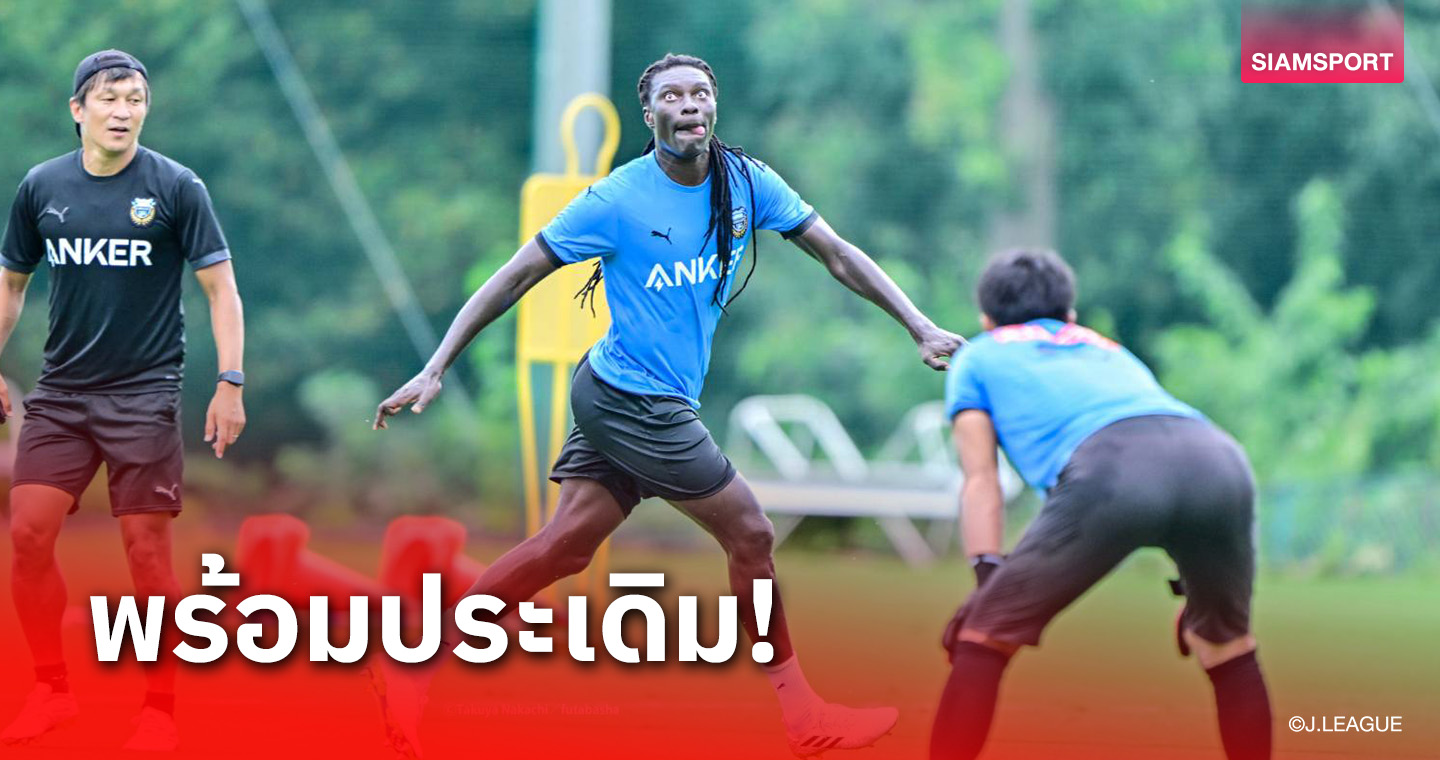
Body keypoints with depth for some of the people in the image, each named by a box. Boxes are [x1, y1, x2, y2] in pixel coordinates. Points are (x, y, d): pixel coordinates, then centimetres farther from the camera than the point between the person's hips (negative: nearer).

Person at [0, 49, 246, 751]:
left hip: (145, 395, -3)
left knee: (147, 549, -4)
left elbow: (220, 286, -5)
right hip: (60, 391, 3)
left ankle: (159, 713, 8)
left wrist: (231, 384, -11)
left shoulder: (177, 188, -6)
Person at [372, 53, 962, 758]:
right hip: (632, 400, -7)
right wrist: (434, 369, -16)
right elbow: (517, 275, -13)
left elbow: (837, 254, 4)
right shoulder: (617, 199, -17)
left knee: (565, 543, 5)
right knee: (751, 536, -1)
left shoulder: (747, 182, 0)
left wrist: (920, 327, -4)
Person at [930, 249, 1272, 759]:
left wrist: (987, 577, 13)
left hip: (1110, 467, -4)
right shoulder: (1110, 351, 44)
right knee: (1227, 647, 26)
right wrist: (1195, 592, 49)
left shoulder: (978, 357, 32)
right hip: (1221, 460, 4)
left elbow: (981, 481, 20)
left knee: (981, 639, 6)